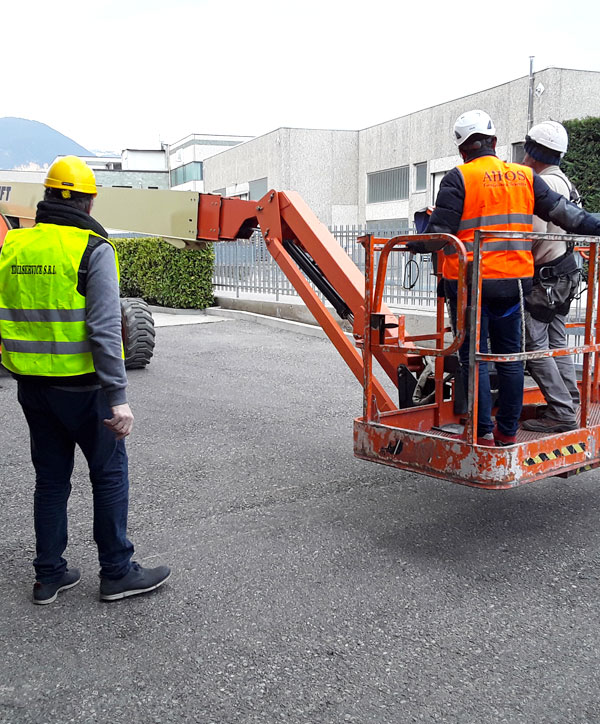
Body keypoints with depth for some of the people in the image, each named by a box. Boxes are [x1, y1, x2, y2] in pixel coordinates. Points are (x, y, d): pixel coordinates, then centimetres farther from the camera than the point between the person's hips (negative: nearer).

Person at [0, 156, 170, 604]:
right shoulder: (92, 249, -13)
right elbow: (105, 330, -20)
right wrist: (119, 397, -19)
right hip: (80, 385, -6)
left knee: (51, 477, 16)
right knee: (110, 473, 8)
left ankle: (50, 575, 24)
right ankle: (117, 572, 16)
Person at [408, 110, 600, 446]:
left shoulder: (459, 178, -6)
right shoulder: (525, 176, 8)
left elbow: (440, 233, -12)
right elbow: (563, 211, 11)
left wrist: (414, 244, 5)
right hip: (513, 281, 4)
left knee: (474, 357, 3)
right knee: (510, 357, 12)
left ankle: (483, 432, 5)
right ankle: (508, 430, 18)